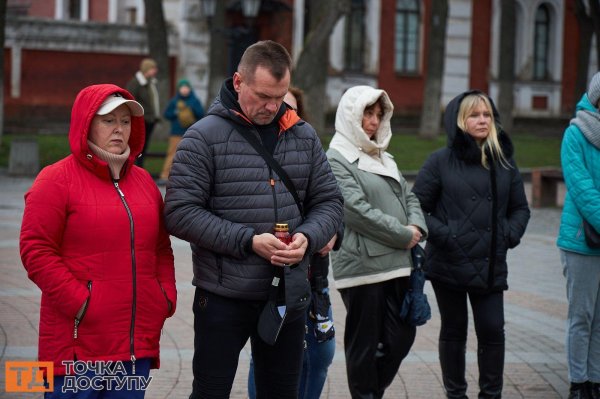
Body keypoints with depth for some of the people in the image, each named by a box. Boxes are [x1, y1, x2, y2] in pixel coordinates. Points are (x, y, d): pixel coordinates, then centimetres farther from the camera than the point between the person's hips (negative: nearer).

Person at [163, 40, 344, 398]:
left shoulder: (304, 136, 7)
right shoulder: (205, 137, -8)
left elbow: (329, 201, 11)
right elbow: (181, 212, -13)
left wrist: (308, 237, -11)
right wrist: (248, 241, -20)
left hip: (289, 297, 4)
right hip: (223, 298, -4)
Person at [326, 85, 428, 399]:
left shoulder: (383, 158, 19)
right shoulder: (337, 159, -6)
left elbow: (408, 196, 20)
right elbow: (357, 210, -16)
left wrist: (416, 227, -2)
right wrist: (403, 236, -12)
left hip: (396, 264, 8)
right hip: (362, 266, -8)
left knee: (401, 338, 9)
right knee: (364, 345, 1)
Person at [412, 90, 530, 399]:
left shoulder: (504, 161, 8)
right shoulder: (441, 161, -3)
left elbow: (520, 208, 16)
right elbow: (417, 208, -3)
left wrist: (511, 234, -1)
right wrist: (442, 234, -15)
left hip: (490, 266, 3)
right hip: (449, 265, -2)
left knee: (492, 331, -1)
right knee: (454, 331, 9)